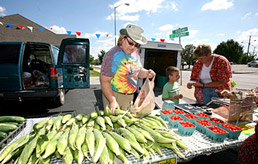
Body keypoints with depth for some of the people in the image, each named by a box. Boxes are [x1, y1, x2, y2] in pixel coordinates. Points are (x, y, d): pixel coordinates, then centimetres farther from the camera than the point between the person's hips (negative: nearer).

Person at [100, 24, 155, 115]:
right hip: (114, 96, -7)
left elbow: (138, 71, 14)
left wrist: (146, 73, -9)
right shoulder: (112, 55, -19)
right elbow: (104, 81, -21)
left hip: (130, 97, 7)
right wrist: (112, 101, -28)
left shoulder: (135, 53, 3)